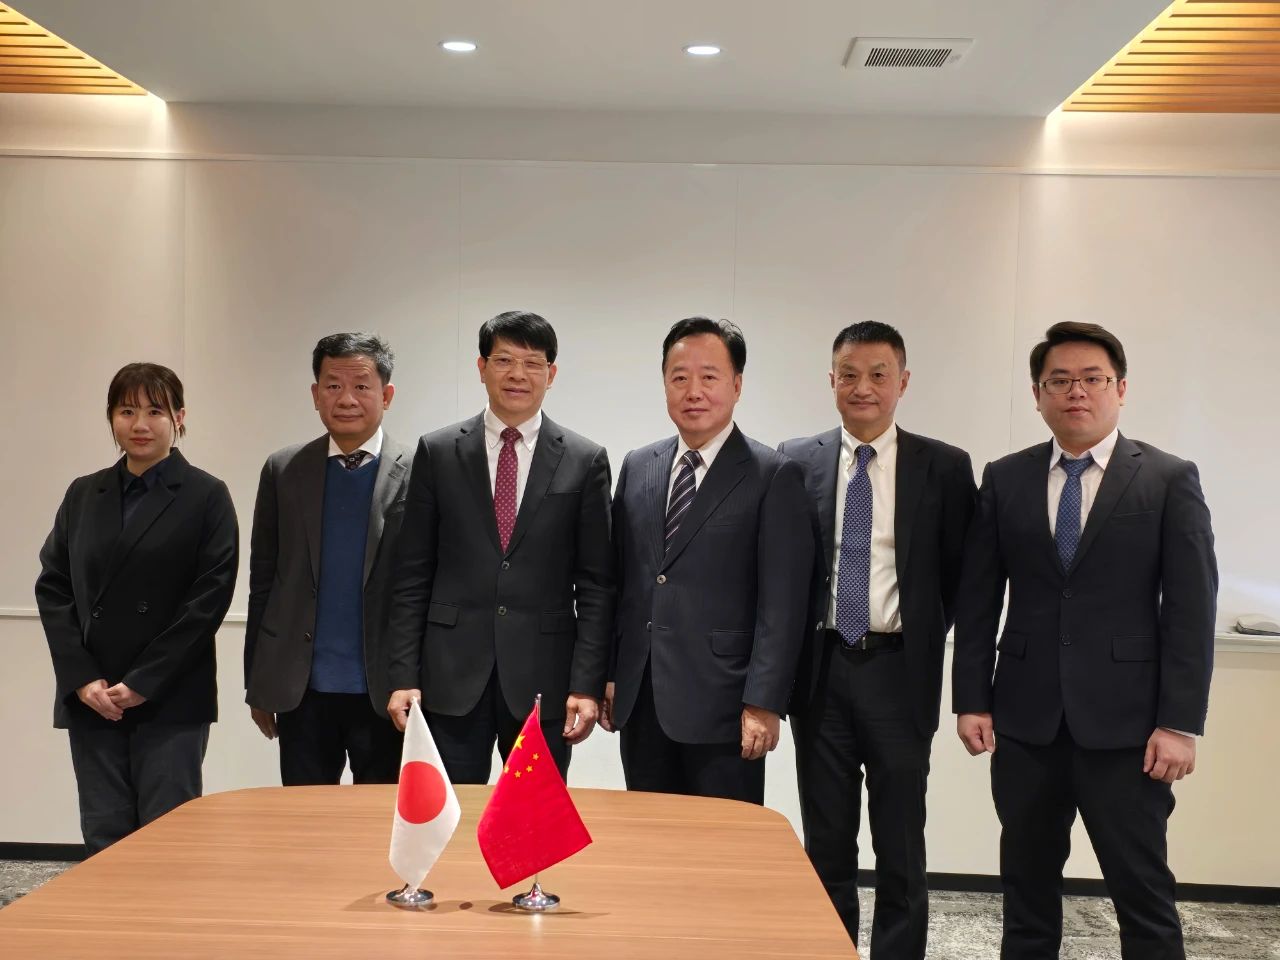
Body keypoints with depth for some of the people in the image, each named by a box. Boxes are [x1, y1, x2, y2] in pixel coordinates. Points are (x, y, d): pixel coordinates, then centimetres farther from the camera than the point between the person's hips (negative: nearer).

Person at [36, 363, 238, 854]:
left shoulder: (207, 496, 0)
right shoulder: (83, 494, 13)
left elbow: (210, 595, -7)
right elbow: (52, 587, 9)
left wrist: (143, 683, -11)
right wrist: (82, 679, -4)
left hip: (171, 701, -3)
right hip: (91, 699, 4)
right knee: (103, 841, 5)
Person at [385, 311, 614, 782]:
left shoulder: (585, 460, 2)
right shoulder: (437, 452, 4)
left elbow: (595, 584, 2)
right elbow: (412, 576, 4)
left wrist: (588, 684, -5)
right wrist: (404, 675, -1)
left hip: (544, 677, 0)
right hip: (452, 674, 1)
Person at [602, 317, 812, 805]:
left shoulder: (774, 476, -5)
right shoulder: (637, 466, 11)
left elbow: (781, 604, -9)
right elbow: (619, 578, 14)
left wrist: (763, 704, -14)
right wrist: (606, 672, 10)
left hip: (720, 703, -5)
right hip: (639, 701, 5)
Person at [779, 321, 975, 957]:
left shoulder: (944, 467, -2)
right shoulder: (796, 462, 3)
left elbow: (959, 572, 5)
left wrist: (923, 637, 1)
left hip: (899, 672, -1)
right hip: (821, 670, 2)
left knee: (901, 849, 5)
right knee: (826, 845, 12)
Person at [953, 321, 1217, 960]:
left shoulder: (1170, 480, -1)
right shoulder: (1004, 479, 6)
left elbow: (1191, 609, -4)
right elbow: (977, 599, 7)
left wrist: (1181, 722, -9)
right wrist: (971, 699, 1)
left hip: (1125, 721, -2)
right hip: (1026, 718, 3)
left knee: (1143, 891, 3)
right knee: (1026, 884, 13)